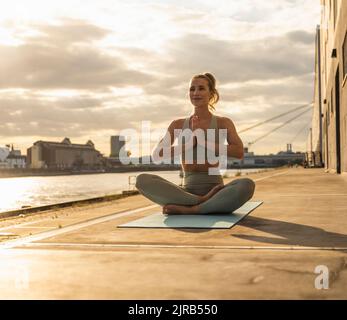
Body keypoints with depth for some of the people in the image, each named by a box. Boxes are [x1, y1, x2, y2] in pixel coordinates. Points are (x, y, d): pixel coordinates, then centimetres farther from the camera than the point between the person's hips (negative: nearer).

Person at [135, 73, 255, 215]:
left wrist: (202, 141, -14)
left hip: (214, 191, -2)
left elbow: (239, 152, -13)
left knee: (247, 185, -34)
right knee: (142, 180, -23)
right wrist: (190, 142, -12)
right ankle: (203, 201, -25)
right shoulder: (178, 125, 10)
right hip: (187, 191, 2)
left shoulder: (223, 123, 4)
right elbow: (157, 154, -3)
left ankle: (187, 209, -26)